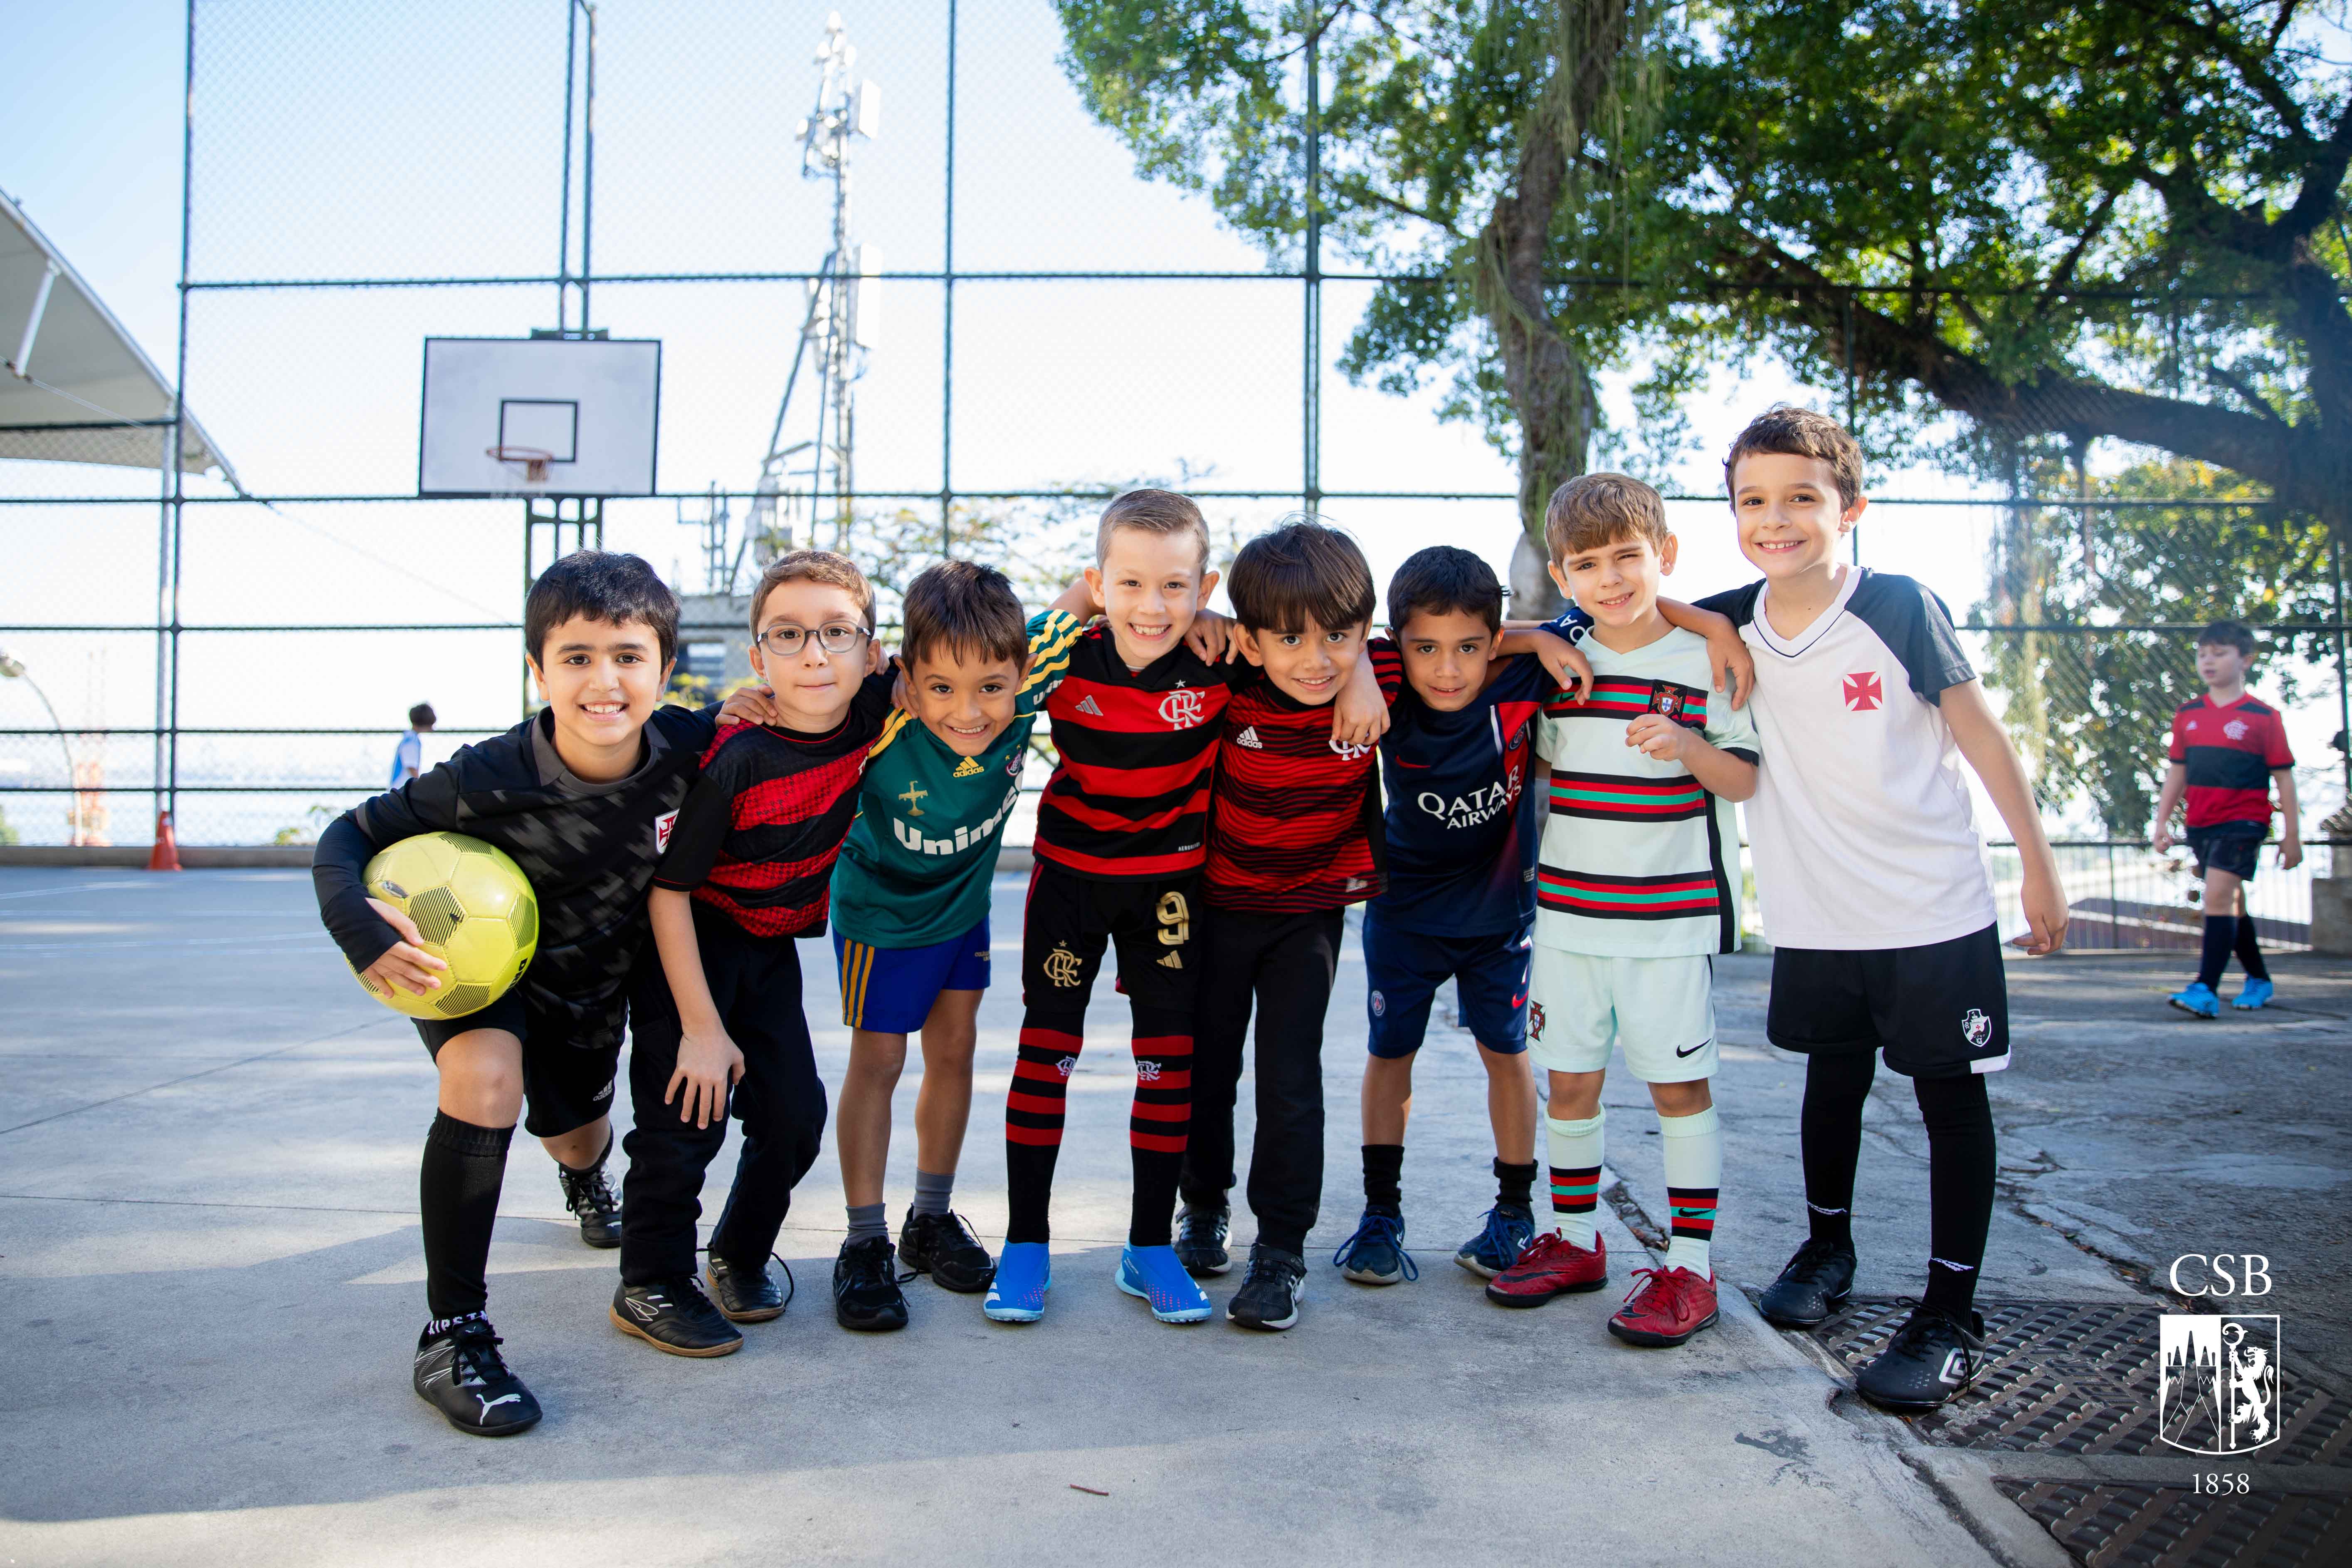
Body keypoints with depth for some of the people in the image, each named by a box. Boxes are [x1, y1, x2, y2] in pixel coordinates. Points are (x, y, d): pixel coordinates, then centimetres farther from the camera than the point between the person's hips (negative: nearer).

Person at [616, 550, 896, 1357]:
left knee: (794, 1113, 3)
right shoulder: (735, 759, -29)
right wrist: (701, 1027, -21)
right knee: (686, 1115, -9)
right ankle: (650, 1286, 12)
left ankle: (740, 1257, 27)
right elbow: (670, 891, -22)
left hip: (773, 949, 5)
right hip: (689, 942, -5)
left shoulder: (871, 716, -16)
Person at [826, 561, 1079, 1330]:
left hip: (964, 901, 4)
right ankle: (866, 1244, 17)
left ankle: (931, 1220, 32)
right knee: (878, 1061, 3)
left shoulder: (1027, 682, -31)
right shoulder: (880, 727, -39)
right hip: (882, 907, -4)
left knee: (954, 1050, 14)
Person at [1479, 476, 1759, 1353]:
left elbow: (1746, 782, -6)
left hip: (1670, 916, -4)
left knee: (1678, 1084, 2)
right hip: (1567, 909, 4)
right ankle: (1574, 1241, 26)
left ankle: (1690, 1267, 11)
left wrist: (1687, 746, -22)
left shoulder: (1704, 659, -5)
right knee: (1569, 1078, 11)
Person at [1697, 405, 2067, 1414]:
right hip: (1814, 915, 4)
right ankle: (1827, 1247, 40)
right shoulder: (1731, 627, -4)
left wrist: (2038, 866, -4)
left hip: (1934, 910, -4)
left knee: (1950, 1097, 3)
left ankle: (1951, 1318, 12)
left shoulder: (1899, 610, -14)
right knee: (1833, 1078, 19)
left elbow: (1981, 736, -7)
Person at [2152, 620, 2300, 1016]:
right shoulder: (2188, 715, 9)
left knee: (2218, 894, -18)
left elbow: (2283, 776, -2)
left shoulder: (2263, 716, -4)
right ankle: (2259, 979, 32)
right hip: (2201, 824, 6)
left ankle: (2205, 990, -22)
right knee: (2231, 903, 15)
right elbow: (2178, 771, 13)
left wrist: (2291, 834, -2)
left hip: (2243, 821, -6)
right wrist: (2162, 820, 6)